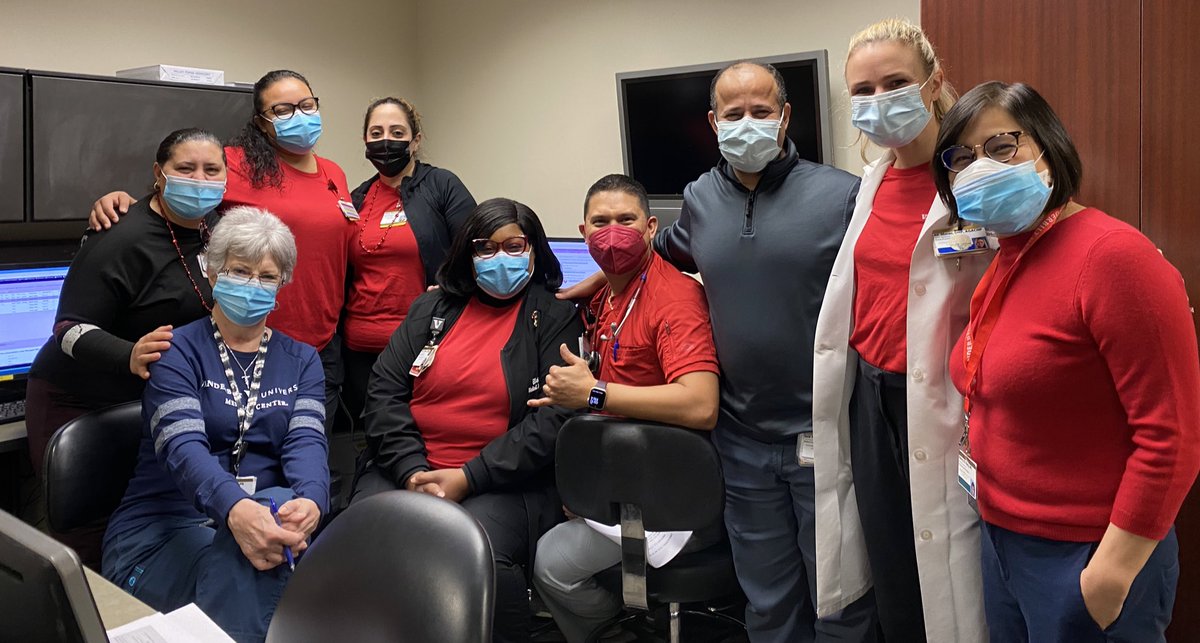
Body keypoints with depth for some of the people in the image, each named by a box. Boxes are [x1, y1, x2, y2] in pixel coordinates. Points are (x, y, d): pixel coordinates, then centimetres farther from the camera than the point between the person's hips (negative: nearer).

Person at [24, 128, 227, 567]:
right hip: (79, 404, -6)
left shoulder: (202, 232, 4)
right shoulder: (124, 240, -19)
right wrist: (129, 357, -38)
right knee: (89, 544, -4)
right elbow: (70, 328, -21)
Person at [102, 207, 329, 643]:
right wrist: (235, 507, -42)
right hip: (163, 530, -3)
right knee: (244, 560, -36)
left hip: (260, 519, 4)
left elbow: (306, 440, -7)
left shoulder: (301, 360, 11)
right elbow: (183, 446, -19)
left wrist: (309, 500, -33)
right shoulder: (177, 351, -1)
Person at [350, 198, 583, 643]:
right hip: (408, 470, 4)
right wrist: (413, 472, -8)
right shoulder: (431, 309, 16)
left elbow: (553, 418, -7)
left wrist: (467, 478, -13)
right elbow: (384, 392, 8)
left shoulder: (556, 319, 4)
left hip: (504, 480, -3)